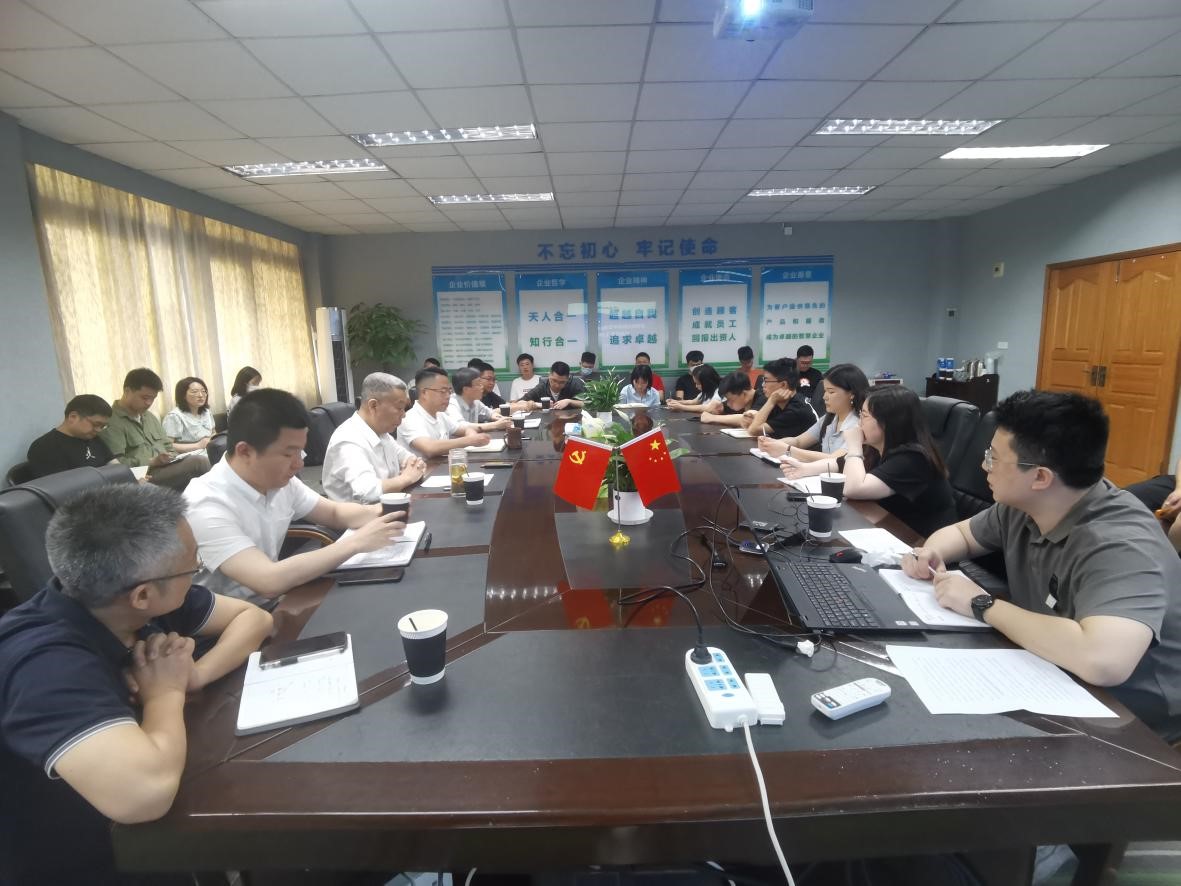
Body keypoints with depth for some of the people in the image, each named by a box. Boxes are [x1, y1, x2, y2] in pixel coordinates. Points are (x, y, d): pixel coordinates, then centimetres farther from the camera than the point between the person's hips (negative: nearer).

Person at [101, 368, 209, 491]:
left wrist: (173, 459, 6)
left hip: (167, 469, 9)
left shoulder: (150, 416, 24)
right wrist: (151, 462, -20)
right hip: (144, 477, -9)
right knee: (199, 462, -32)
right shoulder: (112, 421, -3)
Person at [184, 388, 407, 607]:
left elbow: (334, 513, 10)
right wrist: (357, 542, -28)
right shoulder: (206, 507, -25)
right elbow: (270, 581, -33)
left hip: (272, 607, 7)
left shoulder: (280, 481, -3)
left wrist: (377, 512, -11)